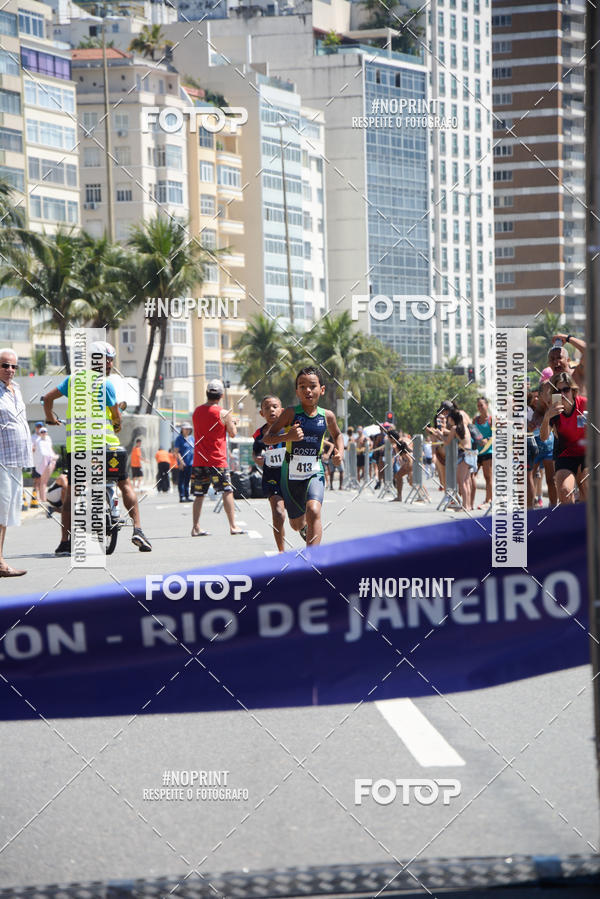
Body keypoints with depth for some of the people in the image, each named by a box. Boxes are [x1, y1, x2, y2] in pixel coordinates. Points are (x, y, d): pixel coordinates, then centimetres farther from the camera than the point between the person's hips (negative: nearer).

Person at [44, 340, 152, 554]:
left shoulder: (73, 379, 9)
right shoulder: (105, 384, -4)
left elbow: (48, 398, 14)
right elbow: (116, 414, 2)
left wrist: (50, 418, 32)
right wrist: (118, 424, 25)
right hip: (103, 442, -3)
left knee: (72, 492, 8)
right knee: (125, 484, 10)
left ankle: (65, 542, 3)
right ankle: (137, 530, 1)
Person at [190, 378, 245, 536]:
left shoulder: (197, 411, 7)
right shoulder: (224, 413, -8)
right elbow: (233, 433, 1)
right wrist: (232, 422, 22)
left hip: (199, 460, 4)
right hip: (217, 460, -4)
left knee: (199, 495, 8)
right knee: (227, 492, 1)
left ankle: (195, 528, 4)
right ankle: (233, 526, -3)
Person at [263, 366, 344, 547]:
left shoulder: (327, 416, 0)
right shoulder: (291, 413, -9)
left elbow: (337, 434, 23)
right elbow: (266, 437, -12)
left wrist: (340, 452, 4)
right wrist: (287, 437, -30)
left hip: (314, 472, 0)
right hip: (291, 473, 0)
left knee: (313, 511, -28)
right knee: (297, 524, 14)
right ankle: (305, 527, 53)